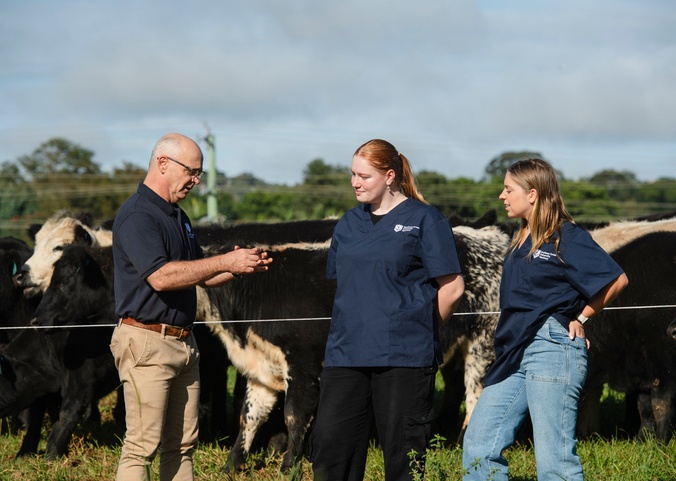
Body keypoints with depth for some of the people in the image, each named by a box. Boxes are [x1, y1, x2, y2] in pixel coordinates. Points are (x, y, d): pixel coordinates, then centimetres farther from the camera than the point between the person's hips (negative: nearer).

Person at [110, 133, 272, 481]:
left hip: (183, 344, 9)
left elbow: (202, 276, 24)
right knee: (142, 445, -9)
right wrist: (226, 262, -22)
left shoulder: (177, 216, 18)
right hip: (147, 343, -9)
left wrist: (242, 267, 4)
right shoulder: (137, 216, -13)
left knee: (181, 445, 9)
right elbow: (160, 276, -25)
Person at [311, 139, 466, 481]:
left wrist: (420, 329, 6)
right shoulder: (349, 224, 14)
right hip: (345, 354, 5)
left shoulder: (423, 220, -3)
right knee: (329, 444, -1)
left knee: (403, 453, 0)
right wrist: (356, 325, 14)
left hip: (404, 357, -5)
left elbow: (452, 288, -3)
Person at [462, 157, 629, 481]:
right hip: (514, 354, 9)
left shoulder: (565, 236, -7)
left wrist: (580, 318, -3)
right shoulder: (522, 240, 18)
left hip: (552, 348, -9)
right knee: (477, 446, 6)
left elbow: (616, 279, -11)